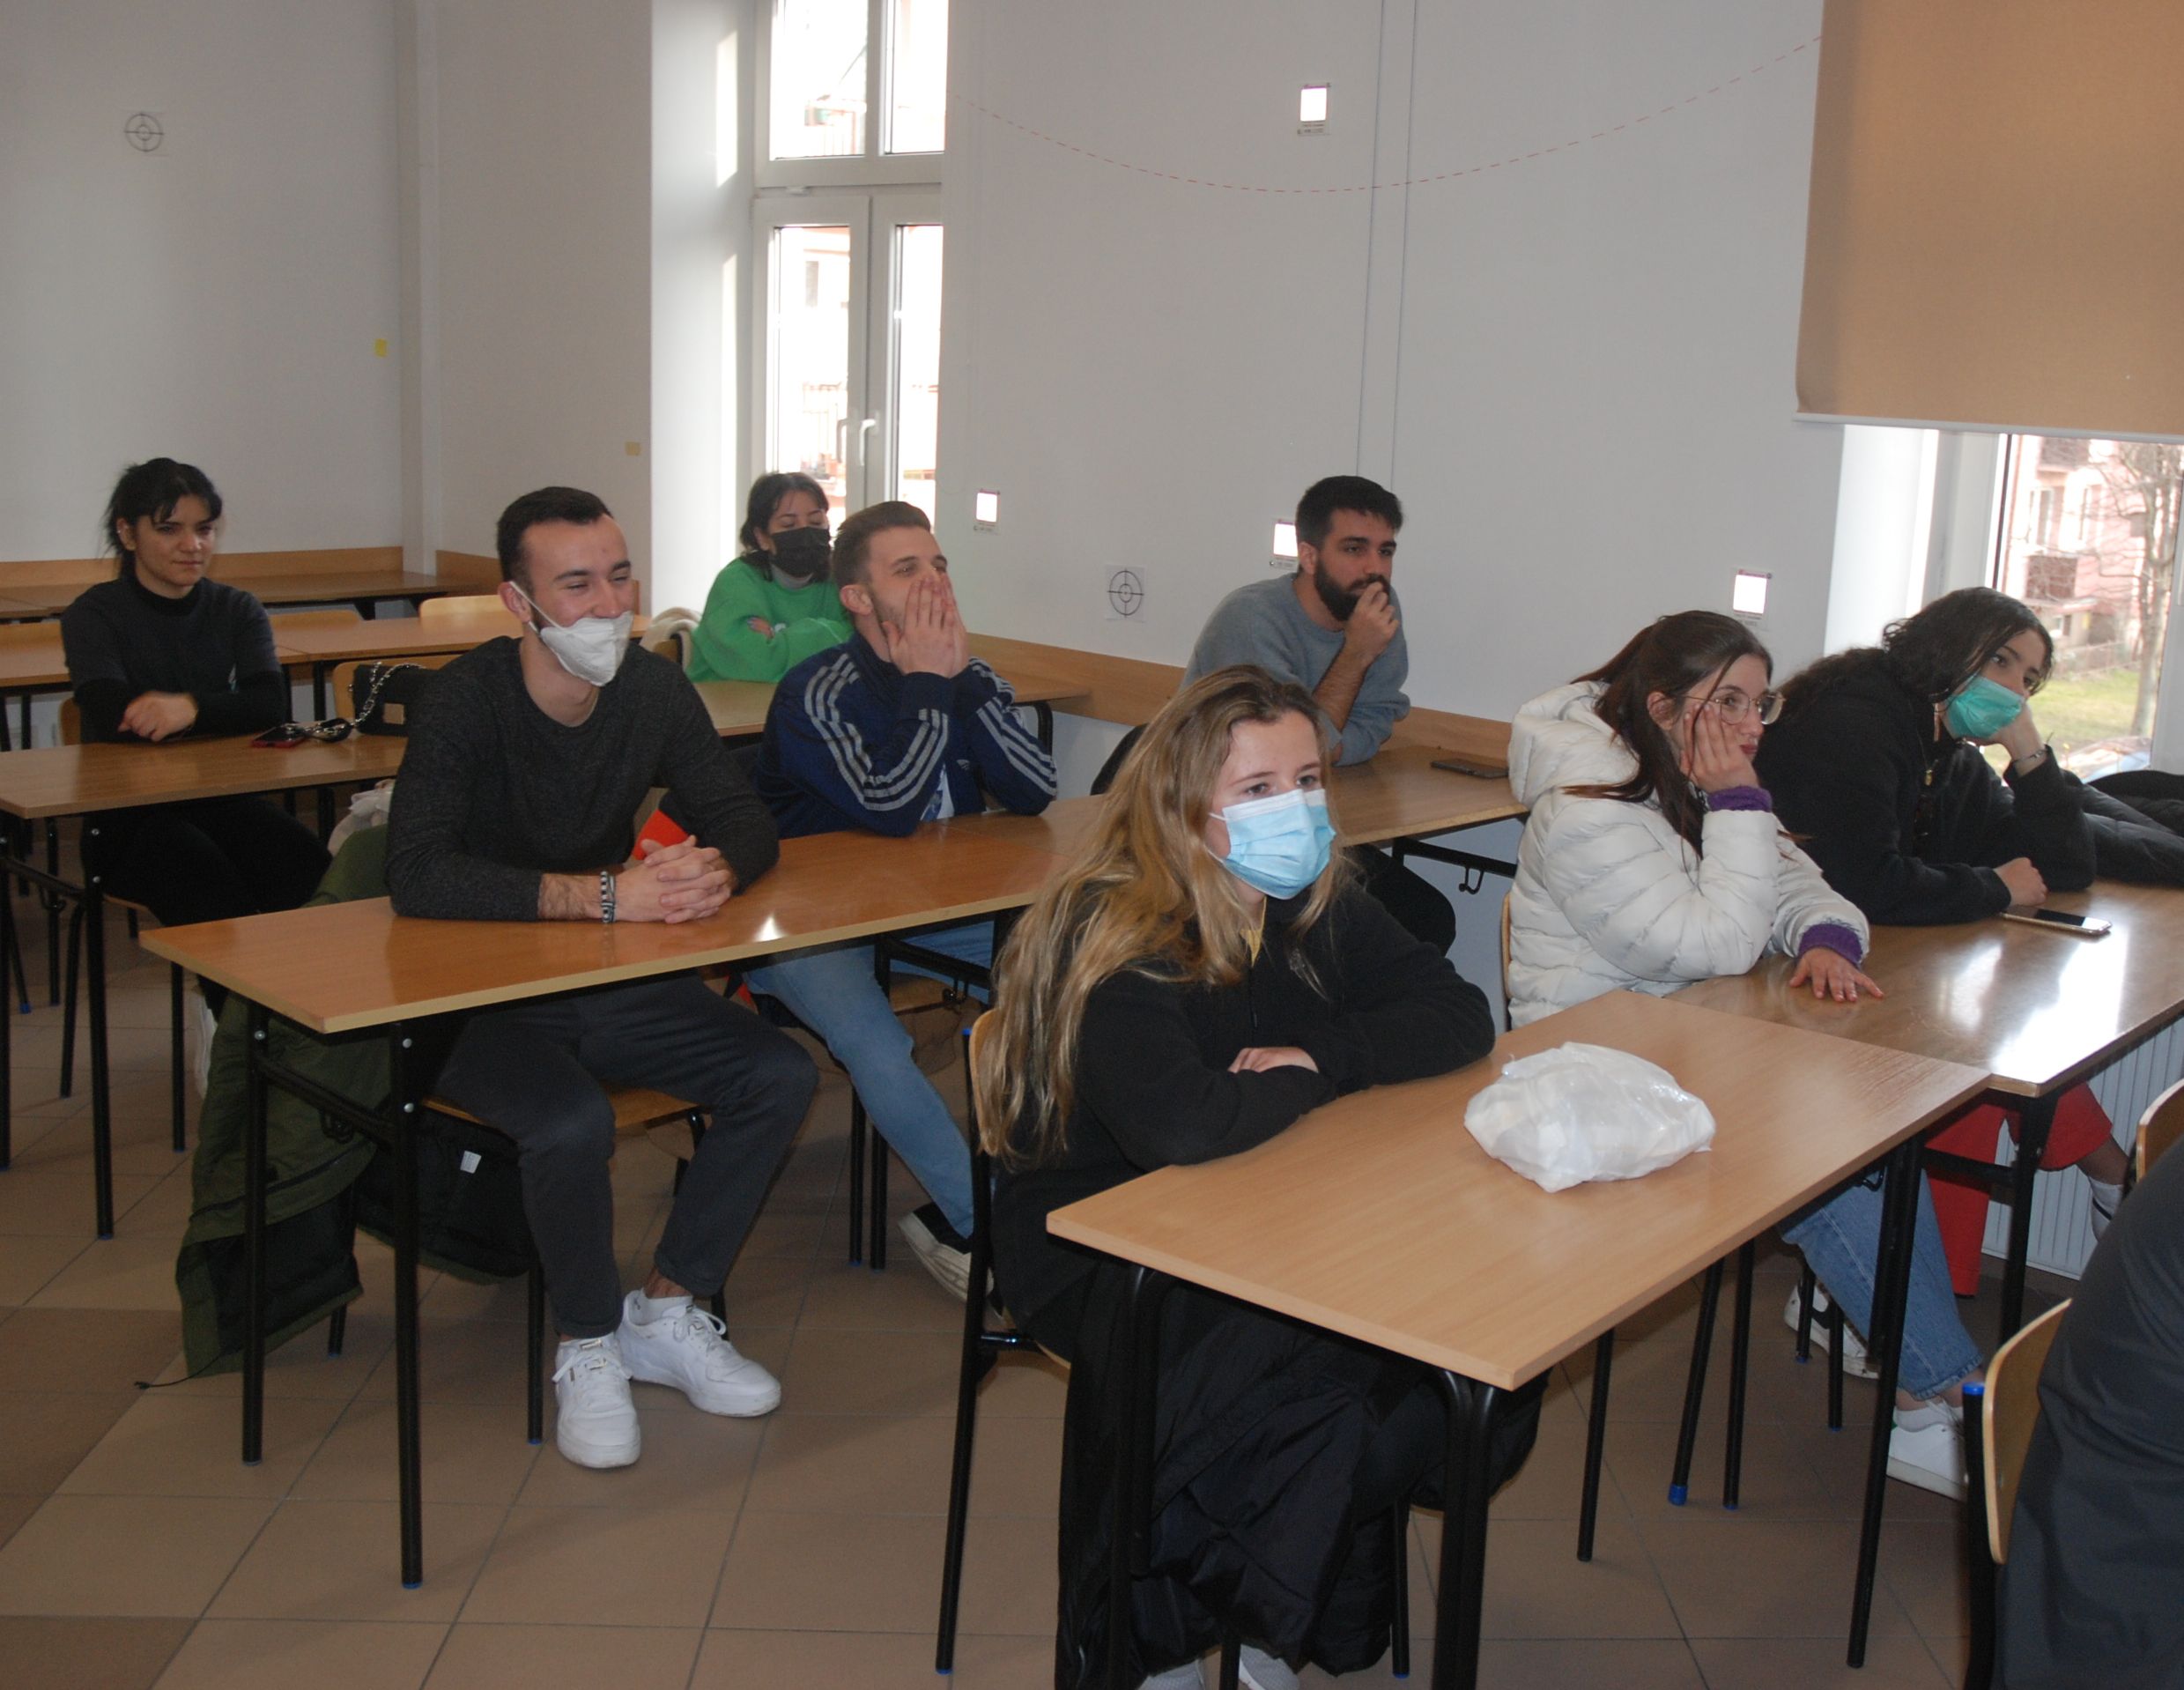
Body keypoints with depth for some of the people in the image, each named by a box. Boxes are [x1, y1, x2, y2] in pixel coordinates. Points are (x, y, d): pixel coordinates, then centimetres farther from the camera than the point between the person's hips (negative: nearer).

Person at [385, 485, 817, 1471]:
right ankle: (587, 1349, -5)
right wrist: (603, 895, -36)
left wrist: (717, 868, -24)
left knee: (780, 1076, -12)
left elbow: (746, 821, 2)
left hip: (612, 986, 6)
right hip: (477, 1000, -5)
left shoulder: (654, 691, -2)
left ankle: (666, 1315, 4)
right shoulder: (467, 701, -18)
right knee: (572, 1123, -33)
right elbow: (418, 874, -29)